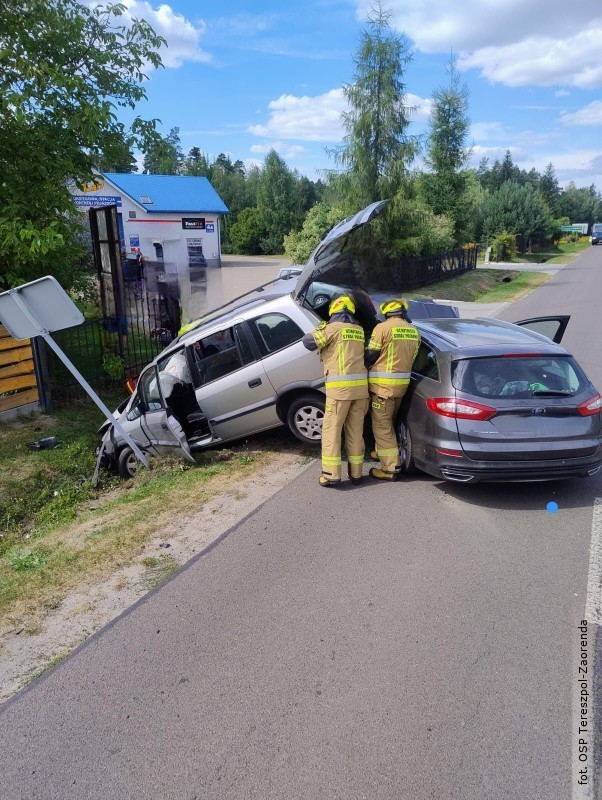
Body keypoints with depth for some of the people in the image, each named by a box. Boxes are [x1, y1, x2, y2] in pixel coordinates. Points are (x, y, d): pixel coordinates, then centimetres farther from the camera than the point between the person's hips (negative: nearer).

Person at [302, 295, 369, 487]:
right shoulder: (359, 330, 15)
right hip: (361, 386, 6)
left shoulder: (333, 328, -3)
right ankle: (356, 472, 15)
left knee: (331, 430, 0)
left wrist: (320, 328, 17)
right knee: (355, 431, 11)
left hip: (340, 387, -6)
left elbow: (308, 342, -3)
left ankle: (332, 474, -1)